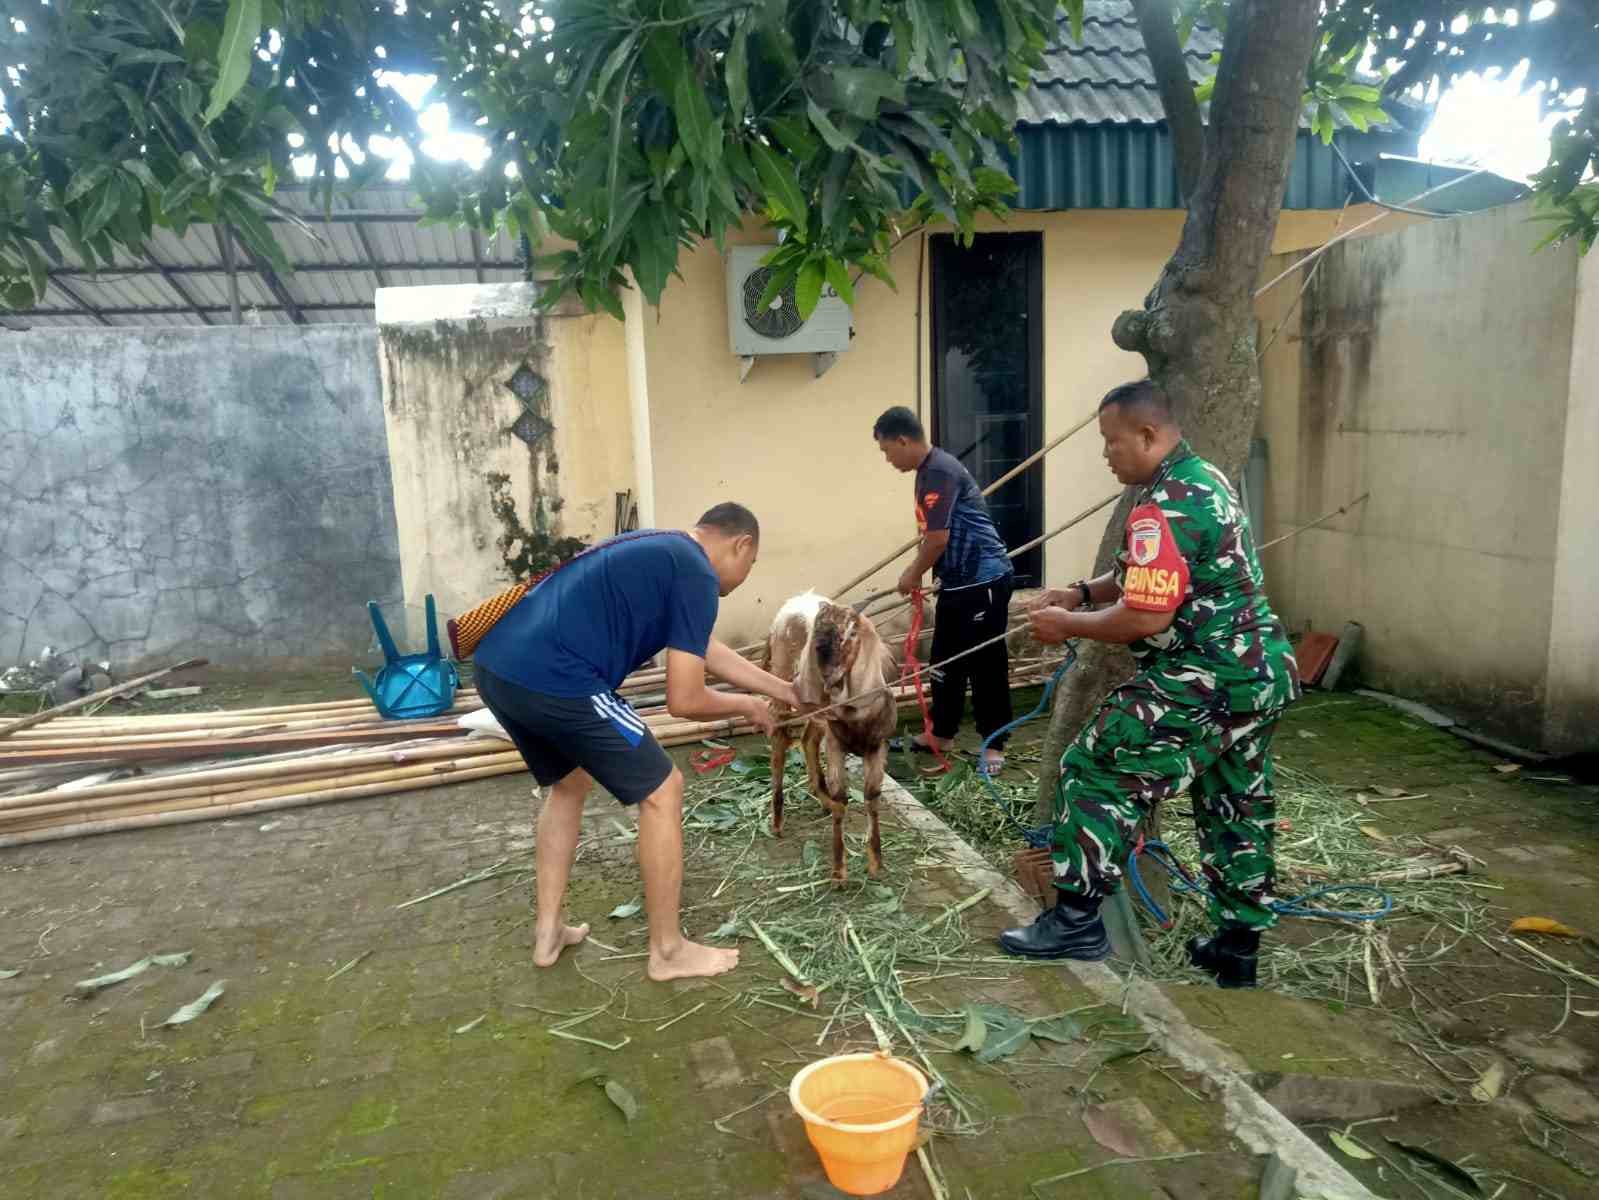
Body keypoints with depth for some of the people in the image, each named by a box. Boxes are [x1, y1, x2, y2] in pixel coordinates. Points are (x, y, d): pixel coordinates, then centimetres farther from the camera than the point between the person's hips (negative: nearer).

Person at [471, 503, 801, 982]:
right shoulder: (696, 575, -3)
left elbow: (708, 652, 36)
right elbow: (685, 701, -4)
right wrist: (748, 706, 16)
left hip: (496, 665, 10)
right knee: (661, 791, 6)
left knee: (568, 782, 31)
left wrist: (785, 690, 44)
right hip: (553, 681, -10)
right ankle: (669, 951, 18)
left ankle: (548, 931, 36)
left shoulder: (658, 551, 26)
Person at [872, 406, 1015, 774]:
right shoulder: (929, 470, 12)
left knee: (986, 665, 0)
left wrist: (913, 575, -7)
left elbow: (938, 538, -21)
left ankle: (994, 745, 11)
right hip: (958, 582, 10)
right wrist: (918, 572, 20)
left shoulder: (939, 471, -19)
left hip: (984, 581, -10)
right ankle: (941, 735, 28)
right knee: (945, 661, 16)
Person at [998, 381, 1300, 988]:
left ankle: (1077, 921, 2)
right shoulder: (1205, 477, 12)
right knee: (1237, 807, 17)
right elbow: (1150, 575, 21)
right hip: (1261, 672, 11)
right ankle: (1238, 948, 29)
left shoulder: (1165, 508, -21)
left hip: (1209, 682, -11)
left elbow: (1145, 616, -25)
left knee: (1096, 768, -3)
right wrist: (1082, 593, 11)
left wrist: (1067, 626, -11)